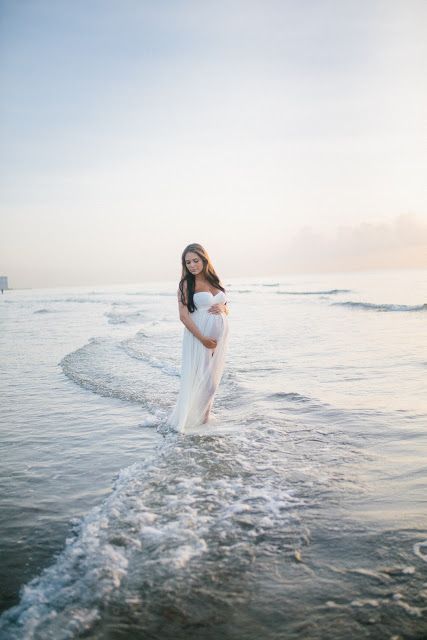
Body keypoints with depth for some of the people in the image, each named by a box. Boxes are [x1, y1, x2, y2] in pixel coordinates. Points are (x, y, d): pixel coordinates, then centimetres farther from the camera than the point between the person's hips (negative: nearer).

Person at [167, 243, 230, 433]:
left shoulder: (214, 281, 12)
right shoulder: (186, 284, -4)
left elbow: (226, 310, 20)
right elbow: (184, 316, -12)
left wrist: (222, 308, -5)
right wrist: (203, 338, -19)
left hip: (219, 337, 5)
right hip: (198, 336, -5)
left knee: (212, 379, 9)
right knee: (196, 378, -7)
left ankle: (202, 416, 22)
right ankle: (183, 420, 3)